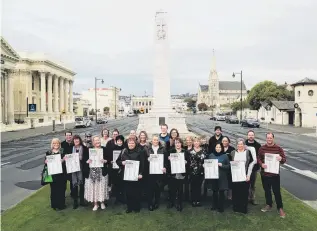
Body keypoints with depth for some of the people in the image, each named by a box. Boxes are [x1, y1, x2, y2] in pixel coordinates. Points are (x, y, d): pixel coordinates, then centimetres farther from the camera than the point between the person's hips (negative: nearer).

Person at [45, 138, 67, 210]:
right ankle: (54, 205, 20)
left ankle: (61, 204, 19)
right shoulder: (48, 153, 5)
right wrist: (46, 162, -16)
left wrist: (63, 160, -17)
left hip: (61, 174, 0)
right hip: (53, 174, 0)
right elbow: (46, 162, 5)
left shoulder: (63, 152, 4)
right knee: (54, 189, 5)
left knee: (61, 189, 5)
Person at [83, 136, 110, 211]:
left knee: (102, 187, 4)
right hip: (92, 172, 0)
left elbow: (109, 159, 3)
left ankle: (102, 202, 23)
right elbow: (84, 160, 3)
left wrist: (105, 161, -16)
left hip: (102, 172, 0)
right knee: (93, 187, 2)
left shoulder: (104, 149, 3)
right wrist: (87, 161, -17)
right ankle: (95, 204, 17)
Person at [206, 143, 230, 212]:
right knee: (214, 191, 11)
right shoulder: (211, 155, 6)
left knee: (221, 192, 2)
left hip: (222, 177, -2)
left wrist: (222, 165, -16)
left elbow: (228, 166, -2)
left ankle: (221, 207, 15)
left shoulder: (225, 156, -2)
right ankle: (214, 205, 26)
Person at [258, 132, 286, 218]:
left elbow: (284, 159, -4)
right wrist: (261, 164, -19)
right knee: (267, 190, 15)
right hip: (264, 173, 3)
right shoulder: (262, 148, 0)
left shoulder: (278, 148, -5)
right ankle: (269, 205, 32)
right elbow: (258, 158, 1)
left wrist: (281, 159, -27)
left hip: (275, 174, -2)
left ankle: (280, 208, 19)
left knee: (276, 191, 3)